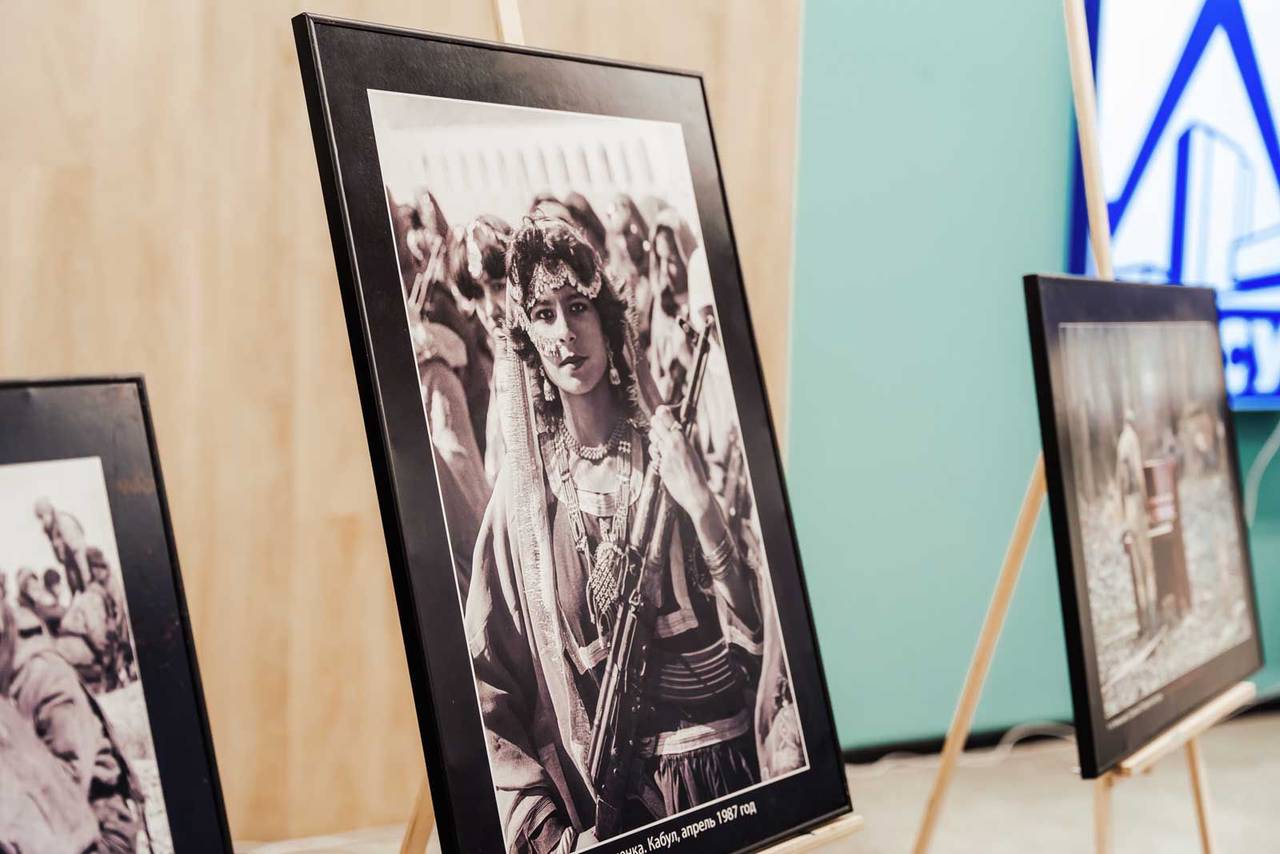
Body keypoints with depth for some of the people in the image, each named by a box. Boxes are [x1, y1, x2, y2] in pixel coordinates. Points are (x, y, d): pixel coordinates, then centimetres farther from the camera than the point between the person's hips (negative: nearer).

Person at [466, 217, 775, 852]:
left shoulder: (666, 452, 2)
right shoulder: (523, 490, -1)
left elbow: (752, 632, -2)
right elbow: (489, 679, 0)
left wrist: (701, 505, -15)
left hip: (718, 758, 1)